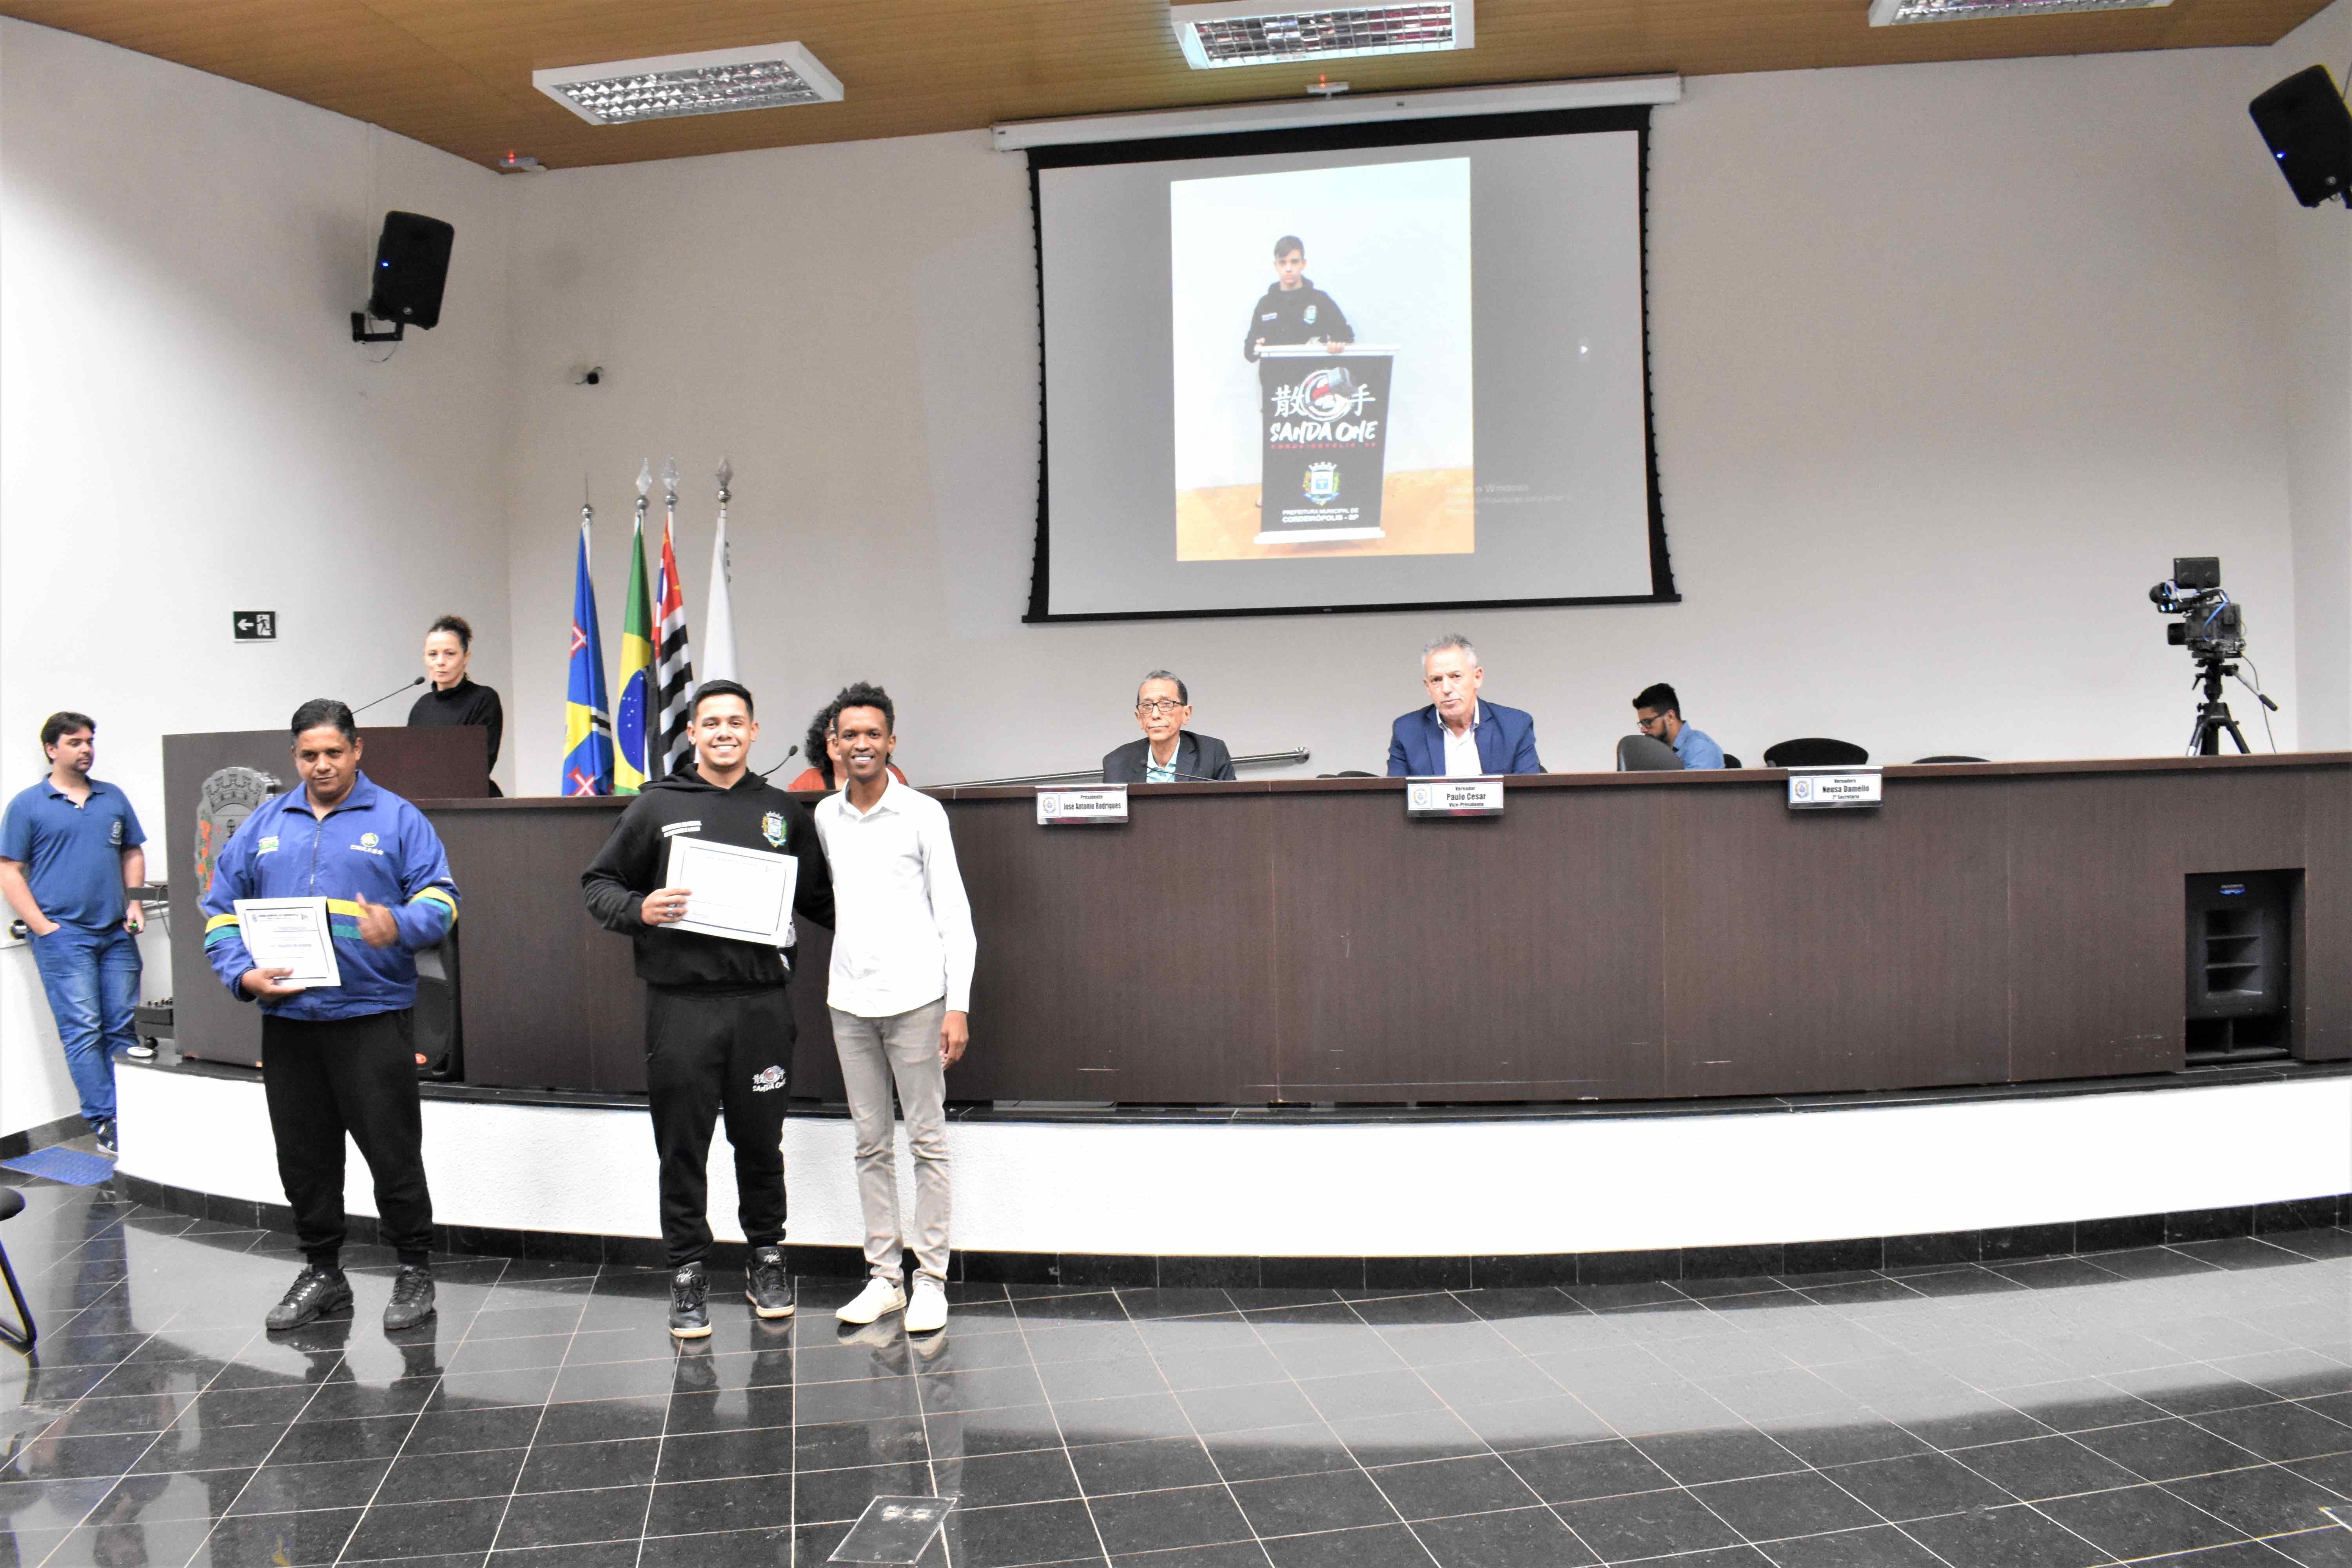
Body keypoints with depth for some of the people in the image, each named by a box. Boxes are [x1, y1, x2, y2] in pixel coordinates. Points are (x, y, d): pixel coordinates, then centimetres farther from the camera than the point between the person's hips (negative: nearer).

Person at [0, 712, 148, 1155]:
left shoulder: (114, 798, 13)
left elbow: (133, 854, 20)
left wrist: (135, 902, 5)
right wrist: (43, 927, -9)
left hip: (117, 933, 4)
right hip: (64, 935, -4)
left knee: (123, 1026, 6)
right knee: (83, 1031, -5)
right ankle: (105, 1125, -1)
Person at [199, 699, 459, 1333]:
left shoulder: (397, 819, 2)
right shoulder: (265, 824, 13)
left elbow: (439, 899, -4)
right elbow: (222, 909, 13)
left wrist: (401, 928, -25)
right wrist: (242, 974, -3)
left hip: (372, 1016, -4)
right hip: (286, 1018, 4)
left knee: (392, 1150, -2)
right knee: (303, 1155, 13)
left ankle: (414, 1270, 12)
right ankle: (321, 1271, 28)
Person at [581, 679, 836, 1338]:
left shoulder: (783, 812, 11)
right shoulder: (657, 807, 5)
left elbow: (819, 899, 16)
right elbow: (599, 883, 8)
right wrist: (638, 910, -12)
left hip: (762, 1002, 1)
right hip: (681, 1004, -1)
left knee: (761, 1140, 11)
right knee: (683, 1147, 5)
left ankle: (767, 1259, 27)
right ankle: (688, 1271, 19)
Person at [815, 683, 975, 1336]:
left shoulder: (923, 815, -4)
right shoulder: (824, 817, 9)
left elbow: (954, 913, -4)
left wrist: (959, 1005, -10)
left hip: (915, 998, -4)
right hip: (849, 1000, 4)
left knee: (928, 1141, 1)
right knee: (870, 1144, 10)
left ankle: (931, 1280, 8)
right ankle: (883, 1277, 19)